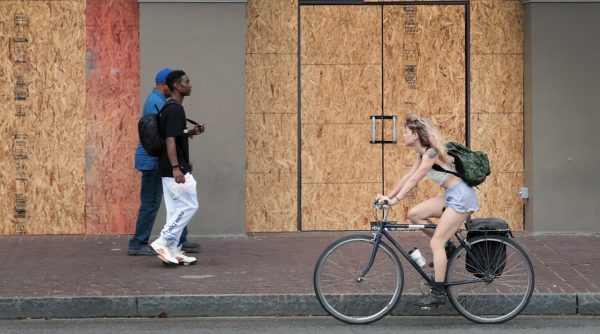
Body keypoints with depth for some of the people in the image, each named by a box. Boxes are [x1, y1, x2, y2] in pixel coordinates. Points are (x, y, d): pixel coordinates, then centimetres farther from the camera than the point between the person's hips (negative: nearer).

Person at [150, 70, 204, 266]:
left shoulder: (171, 108, 15)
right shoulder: (175, 109, -16)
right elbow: (170, 140, -23)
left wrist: (192, 132, 13)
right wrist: (176, 168, -27)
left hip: (171, 169, 10)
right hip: (175, 169, -10)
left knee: (176, 210, 10)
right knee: (189, 206, -7)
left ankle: (173, 251, 10)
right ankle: (163, 242, -7)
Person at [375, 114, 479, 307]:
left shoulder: (431, 153, -17)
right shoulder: (423, 153, 12)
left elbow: (414, 180, -25)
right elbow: (408, 177, 12)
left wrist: (395, 200, -31)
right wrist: (388, 196, 7)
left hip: (461, 197, -9)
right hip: (451, 196, 9)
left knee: (435, 243, -12)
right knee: (414, 214, 0)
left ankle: (438, 293, -9)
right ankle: (446, 245, 11)